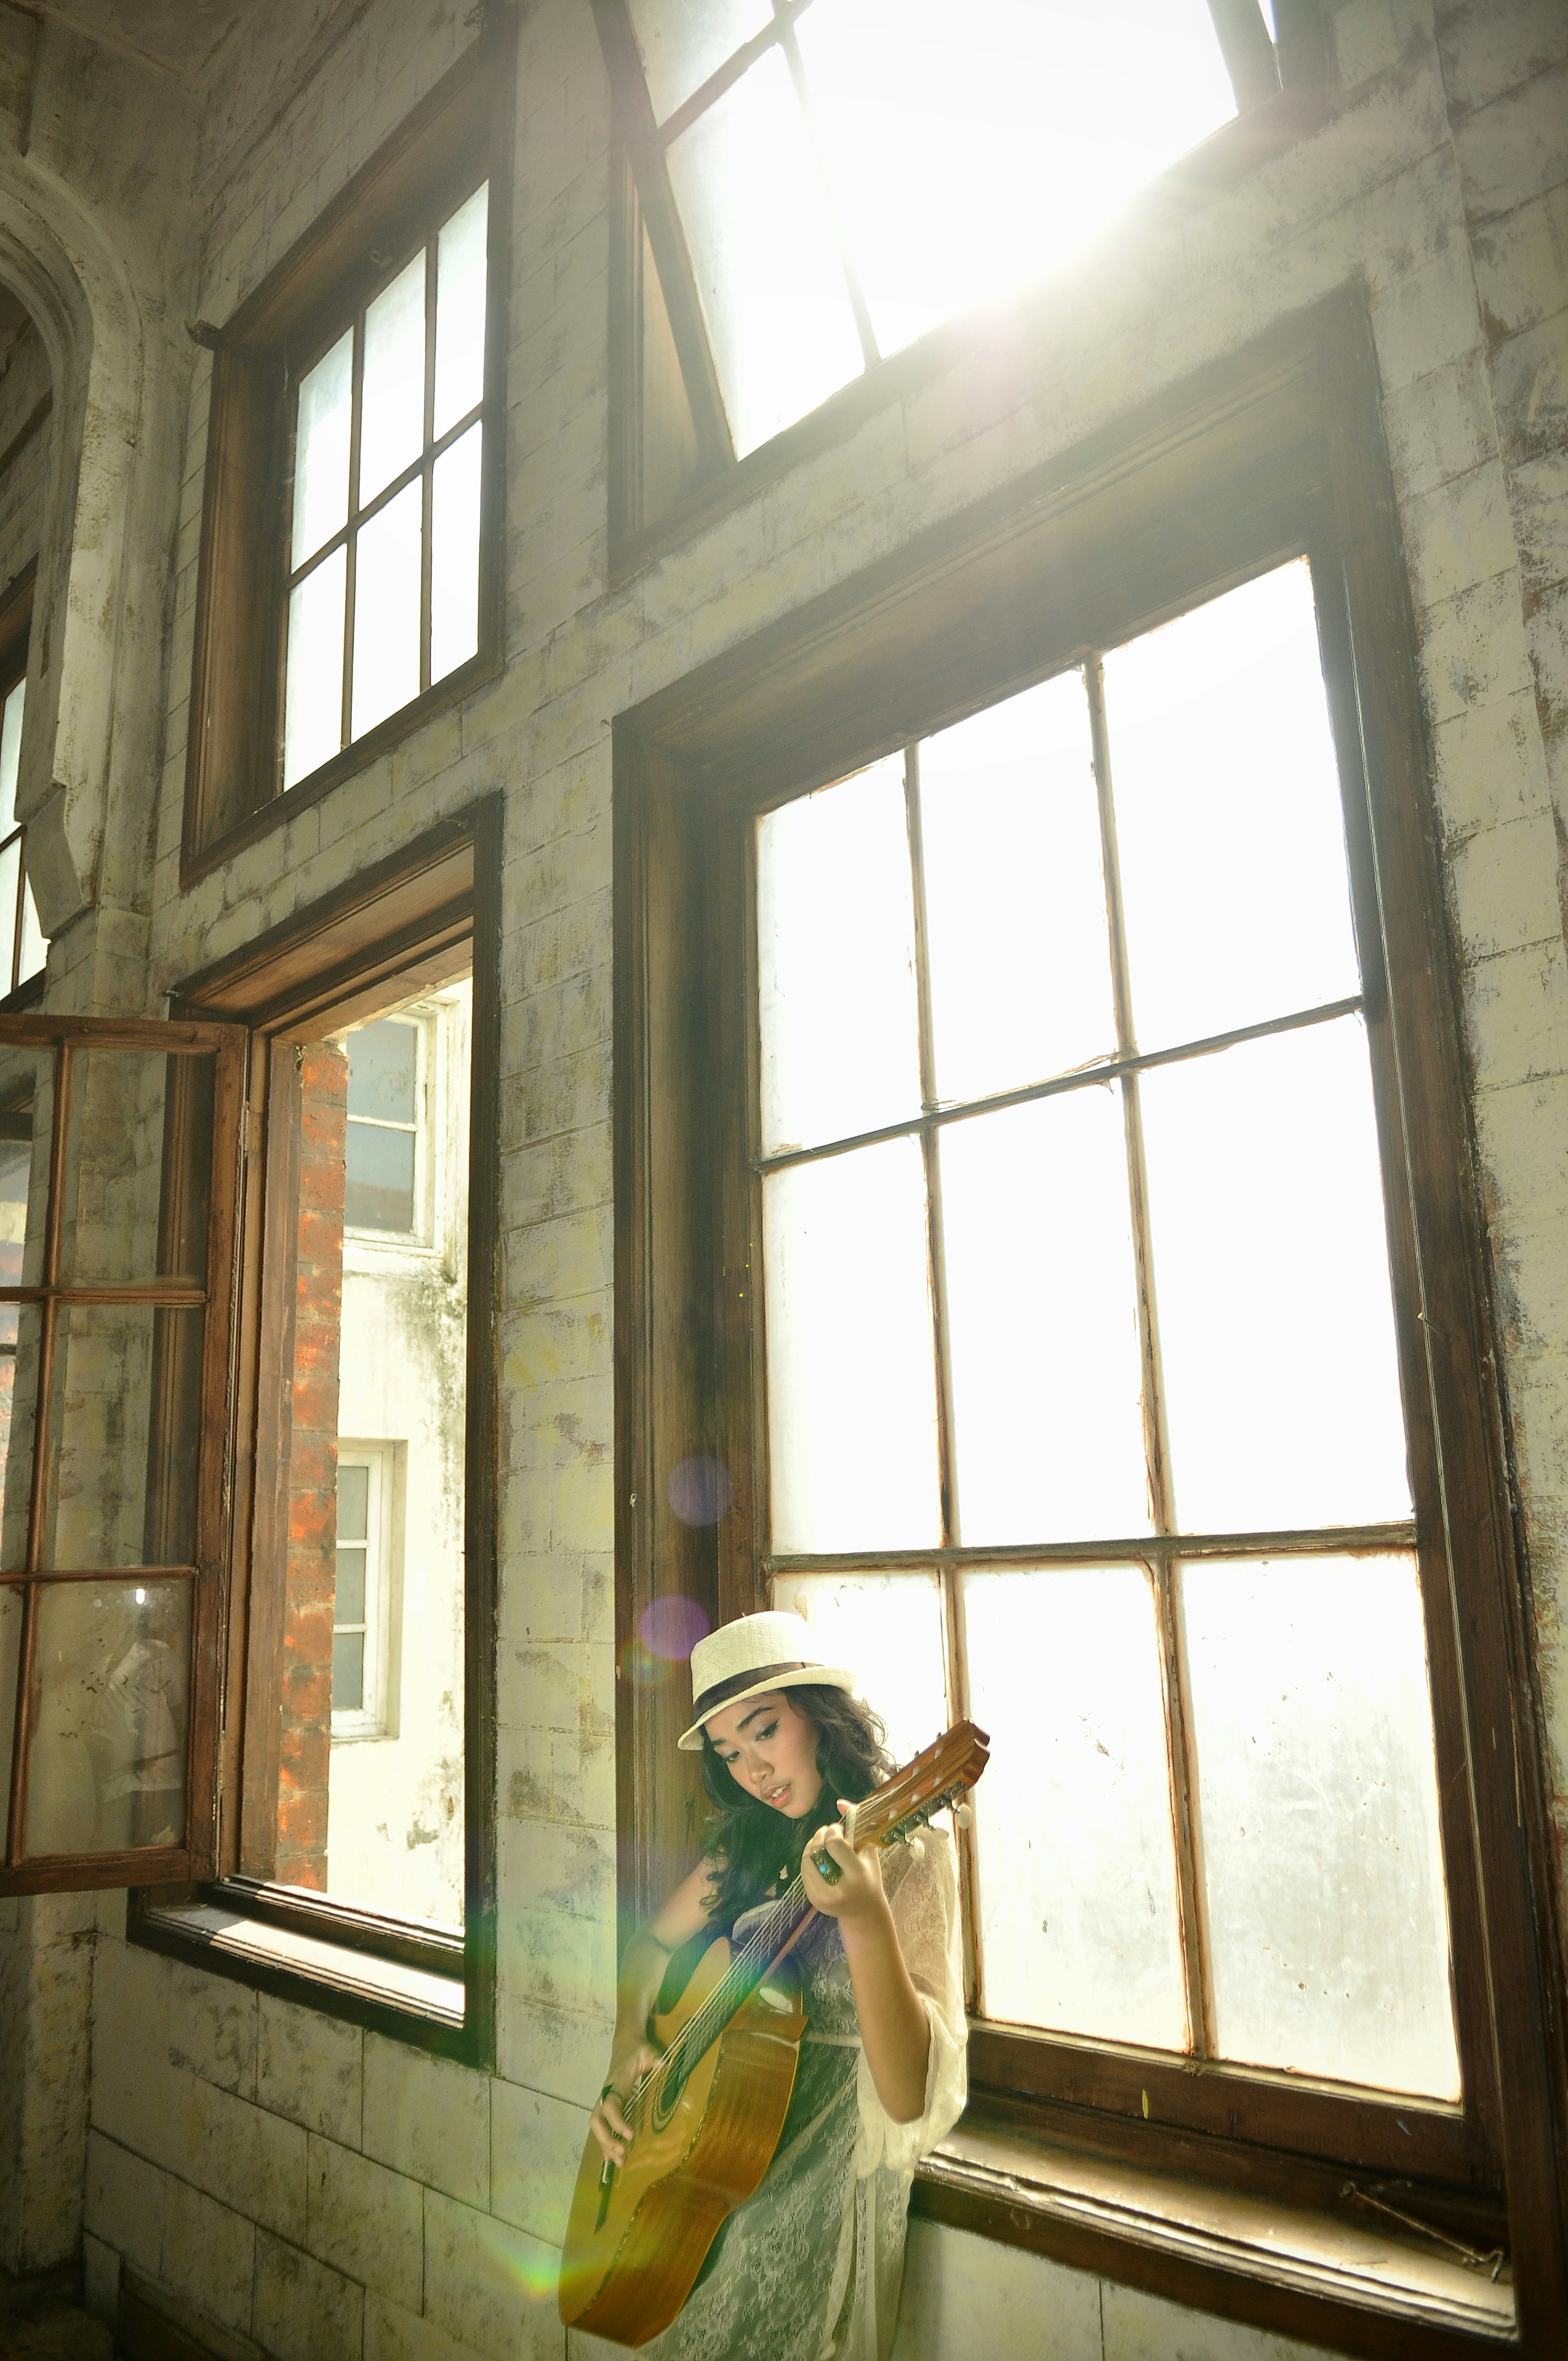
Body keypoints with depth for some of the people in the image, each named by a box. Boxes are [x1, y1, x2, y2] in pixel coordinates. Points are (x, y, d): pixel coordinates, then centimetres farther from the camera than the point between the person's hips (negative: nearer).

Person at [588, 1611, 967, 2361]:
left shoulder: (907, 1850, -17)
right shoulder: (754, 1845, 4)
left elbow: (912, 2101, -27)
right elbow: (651, 1943, 18)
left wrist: (866, 1921, -41)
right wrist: (626, 2051, 0)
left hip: (817, 2179, -6)